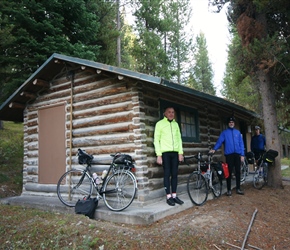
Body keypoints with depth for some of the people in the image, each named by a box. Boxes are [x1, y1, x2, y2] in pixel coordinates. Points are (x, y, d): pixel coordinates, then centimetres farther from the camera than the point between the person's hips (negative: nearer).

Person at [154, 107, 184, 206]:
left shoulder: (176, 124, 15)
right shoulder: (160, 123, 1)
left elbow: (179, 139, 16)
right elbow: (156, 140, -3)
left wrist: (180, 152, 6)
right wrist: (158, 155, -10)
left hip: (175, 152, 4)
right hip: (165, 152, -4)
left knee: (174, 174, 6)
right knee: (167, 174, -2)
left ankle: (174, 196, 14)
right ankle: (168, 197, 4)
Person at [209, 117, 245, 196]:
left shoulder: (237, 132, 12)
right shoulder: (224, 132, 6)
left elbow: (241, 143, 9)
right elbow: (219, 141, -4)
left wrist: (242, 154, 2)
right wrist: (214, 149, -19)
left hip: (237, 154, 2)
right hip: (229, 154, -2)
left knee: (238, 172, 7)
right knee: (229, 172, 1)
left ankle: (238, 189, 18)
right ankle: (229, 190, 8)